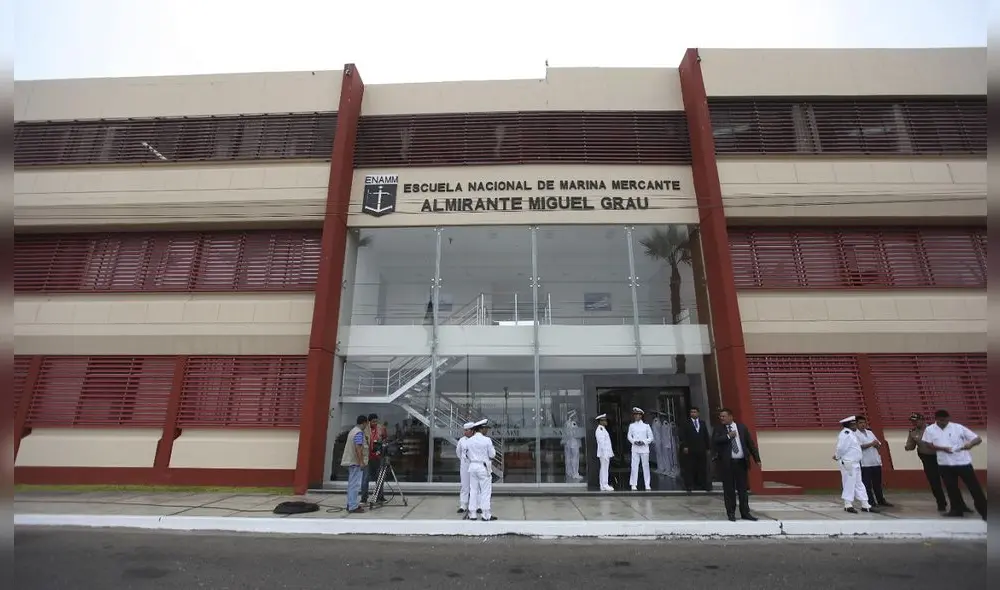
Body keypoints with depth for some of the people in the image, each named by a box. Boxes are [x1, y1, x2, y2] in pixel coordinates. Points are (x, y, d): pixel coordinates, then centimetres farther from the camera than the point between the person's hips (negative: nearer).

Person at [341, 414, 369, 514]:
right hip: (355, 462, -10)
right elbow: (358, 448, -24)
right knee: (355, 485, -8)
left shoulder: (353, 430, 15)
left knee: (352, 484, 13)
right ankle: (353, 507, -6)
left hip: (350, 461, 10)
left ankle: (351, 505, 18)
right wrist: (361, 462, -24)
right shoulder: (359, 432, -16)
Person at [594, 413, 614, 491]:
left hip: (607, 453, 10)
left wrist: (611, 452, 19)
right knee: (604, 469, -6)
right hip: (604, 453, -10)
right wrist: (604, 454, -23)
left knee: (604, 469, 12)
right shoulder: (599, 430, -15)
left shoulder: (603, 429, 17)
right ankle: (604, 486, -3)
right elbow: (601, 443, -20)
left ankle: (604, 485, 18)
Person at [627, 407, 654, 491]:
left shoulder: (646, 426, 3)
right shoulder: (631, 426, 7)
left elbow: (651, 437, 4)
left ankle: (647, 485, 12)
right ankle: (634, 485, 1)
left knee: (645, 466, 3)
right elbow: (629, 436, 10)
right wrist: (634, 441, -8)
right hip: (635, 448, 1)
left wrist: (644, 442, -11)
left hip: (644, 448, -1)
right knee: (634, 466, -4)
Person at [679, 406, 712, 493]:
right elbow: (683, 436, -3)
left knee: (703, 468, 6)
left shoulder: (703, 423, 13)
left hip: (701, 450, 3)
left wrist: (708, 447, 8)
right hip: (690, 450, -3)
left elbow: (706, 436, 12)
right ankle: (689, 486, 6)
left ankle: (705, 486, 14)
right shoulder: (685, 423, 2)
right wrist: (684, 446, -12)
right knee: (689, 469, 0)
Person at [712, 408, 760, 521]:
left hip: (741, 462, 2)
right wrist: (728, 436, -16)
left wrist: (757, 459, 5)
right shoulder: (719, 430, 2)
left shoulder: (742, 427, 7)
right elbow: (714, 441, -14)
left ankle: (745, 513, 18)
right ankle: (731, 513, 14)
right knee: (729, 490, 3)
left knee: (743, 489, 8)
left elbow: (751, 443, 8)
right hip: (727, 463, -1)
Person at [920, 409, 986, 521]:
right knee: (951, 488, 11)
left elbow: (978, 439, -5)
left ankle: (984, 512, 12)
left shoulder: (958, 427, -5)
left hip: (962, 462, -2)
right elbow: (928, 445, 2)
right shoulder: (930, 429, 0)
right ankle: (957, 510, 24)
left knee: (974, 487, 1)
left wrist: (970, 444, -27)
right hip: (944, 464, 2)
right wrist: (942, 448, -15)